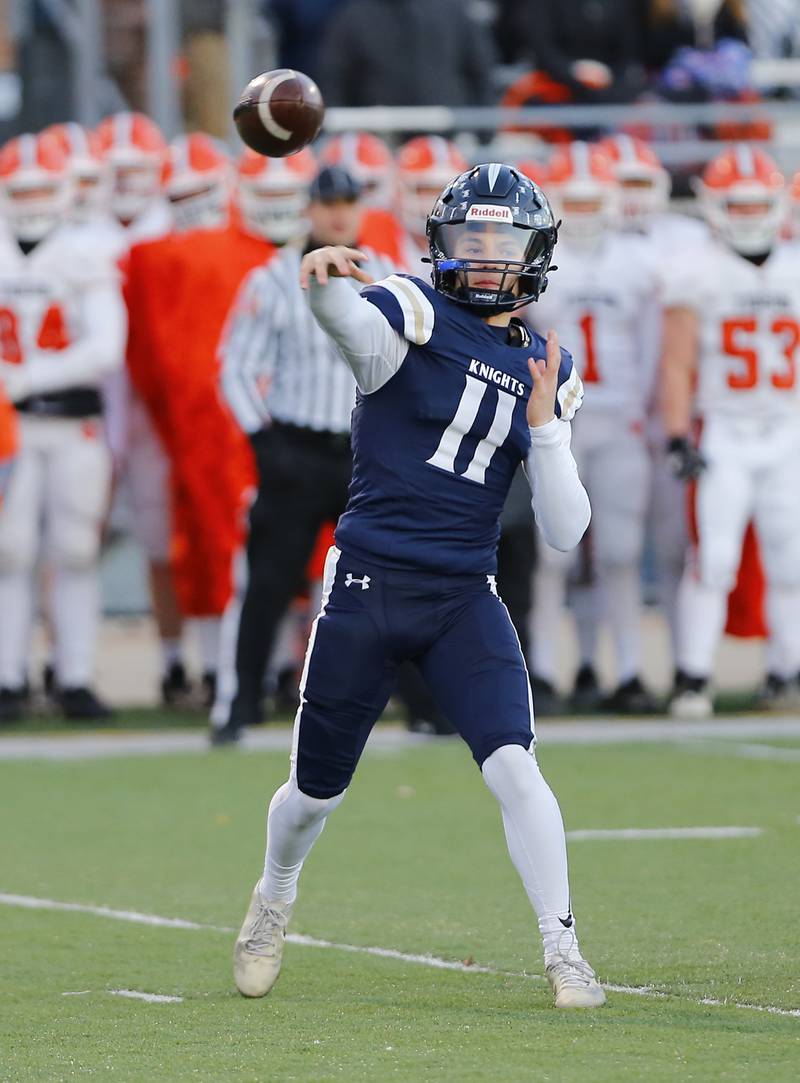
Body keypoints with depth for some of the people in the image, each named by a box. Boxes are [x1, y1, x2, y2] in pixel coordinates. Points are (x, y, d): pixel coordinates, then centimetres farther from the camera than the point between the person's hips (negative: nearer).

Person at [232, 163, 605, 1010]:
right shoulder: (413, 314, -4)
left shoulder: (547, 371, 9)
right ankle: (273, 901, 40)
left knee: (513, 767, -17)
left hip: (464, 598, 2)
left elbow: (565, 534, 5)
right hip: (367, 586, -2)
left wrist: (545, 426, -10)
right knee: (316, 791, 9)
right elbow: (355, 324, -32)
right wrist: (326, 279, -56)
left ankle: (563, 951, -8)